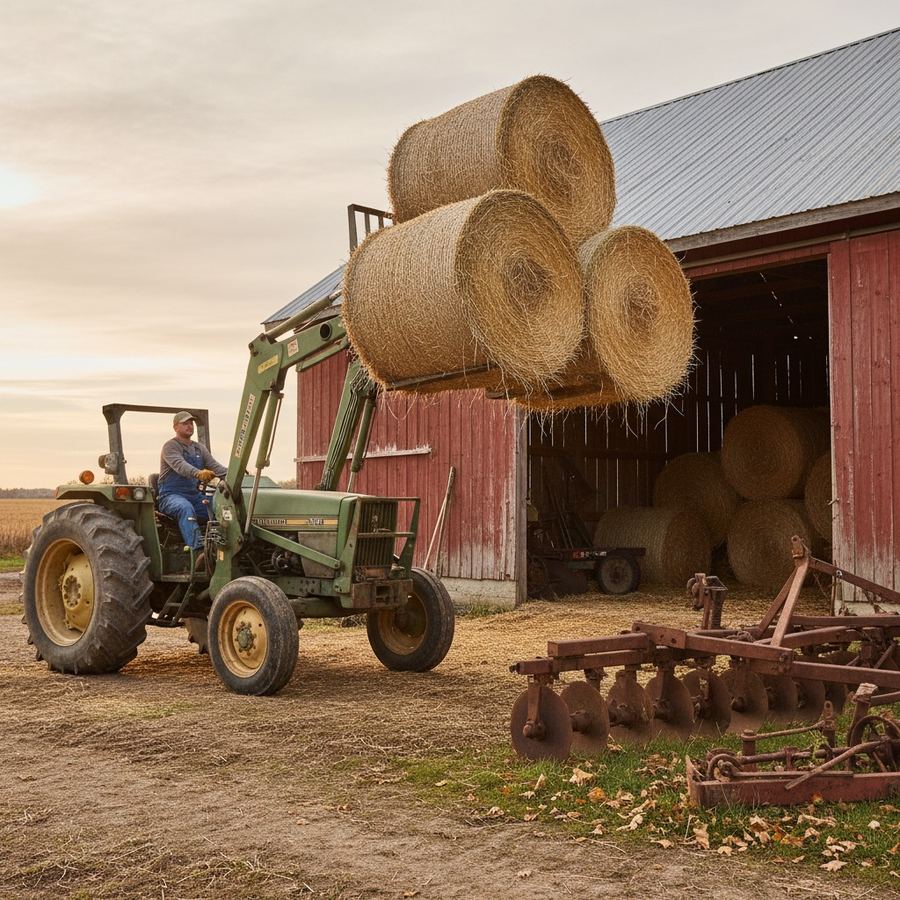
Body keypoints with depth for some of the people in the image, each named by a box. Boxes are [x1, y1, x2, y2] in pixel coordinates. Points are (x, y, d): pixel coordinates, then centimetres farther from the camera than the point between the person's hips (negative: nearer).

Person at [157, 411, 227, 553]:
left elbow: (215, 466, 7)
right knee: (186, 508, -39)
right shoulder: (170, 446, -3)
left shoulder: (199, 448, 19)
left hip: (194, 495, 6)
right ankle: (198, 548, -53)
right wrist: (198, 473, -45)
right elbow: (180, 465, -24)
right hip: (171, 495, -6)